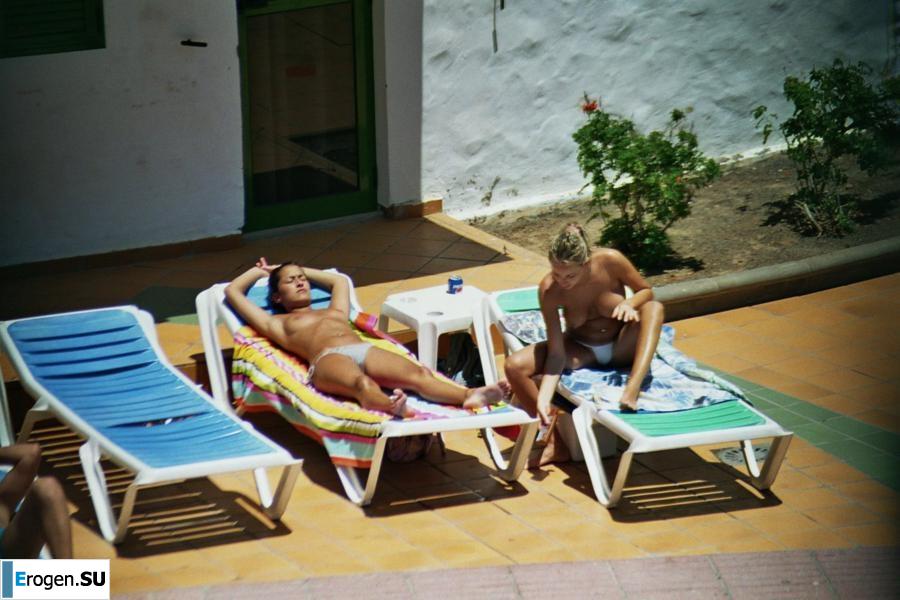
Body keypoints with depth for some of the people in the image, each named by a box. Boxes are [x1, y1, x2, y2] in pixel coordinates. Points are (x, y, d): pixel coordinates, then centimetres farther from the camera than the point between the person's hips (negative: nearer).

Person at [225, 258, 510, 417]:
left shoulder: (335, 312, 43)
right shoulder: (278, 324, 30)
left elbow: (340, 281, 63)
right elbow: (232, 291, 32)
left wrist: (304, 270, 63)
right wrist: (259, 270, 50)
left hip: (367, 350, 5)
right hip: (328, 359, -5)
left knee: (418, 374, -29)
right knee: (361, 383, -44)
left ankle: (470, 396, -57)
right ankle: (391, 406, -78)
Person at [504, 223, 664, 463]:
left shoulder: (610, 261, -26)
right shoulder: (549, 289, -25)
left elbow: (646, 291, -8)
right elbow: (556, 353, -23)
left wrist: (630, 303, -31)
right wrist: (543, 398, -34)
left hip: (621, 347, 0)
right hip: (580, 350, 0)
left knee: (654, 307, -30)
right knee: (515, 366, -22)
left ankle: (632, 389, -41)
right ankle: (555, 439, -12)